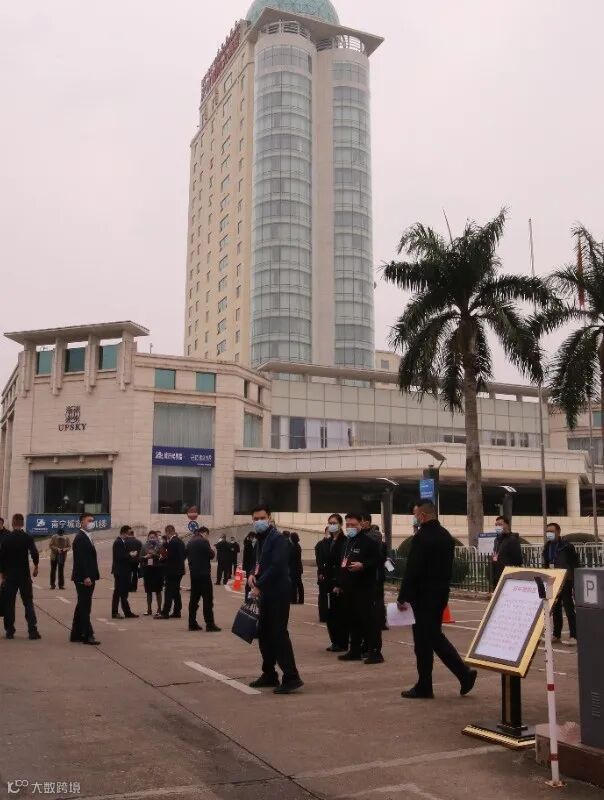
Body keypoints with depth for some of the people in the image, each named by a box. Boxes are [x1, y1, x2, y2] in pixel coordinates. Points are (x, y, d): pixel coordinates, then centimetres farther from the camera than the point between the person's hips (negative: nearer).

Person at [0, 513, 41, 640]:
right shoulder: (28, 538, -6)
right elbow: (34, 554, -15)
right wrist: (36, 566, 3)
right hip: (25, 575, 0)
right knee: (28, 603, 4)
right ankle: (33, 631, -3)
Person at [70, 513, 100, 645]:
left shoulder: (87, 537, 17)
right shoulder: (80, 538, -14)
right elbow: (80, 559, -22)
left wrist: (90, 577, 15)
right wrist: (86, 577, -26)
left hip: (87, 578, 10)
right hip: (84, 579, -10)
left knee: (82, 606, 14)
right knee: (85, 607, -5)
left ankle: (76, 634, 21)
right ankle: (87, 635, -1)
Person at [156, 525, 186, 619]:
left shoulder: (172, 542, -17)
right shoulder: (180, 541, 11)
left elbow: (169, 556, -20)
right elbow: (184, 554, 16)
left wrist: (161, 560, -4)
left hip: (172, 571, -9)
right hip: (179, 569, 9)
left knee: (169, 592, -6)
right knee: (176, 591, 13)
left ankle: (165, 613, -4)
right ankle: (177, 612, 15)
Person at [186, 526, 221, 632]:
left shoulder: (190, 542, 12)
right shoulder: (204, 541, -12)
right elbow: (211, 555, -9)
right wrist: (213, 551, 10)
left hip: (193, 574, 8)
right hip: (204, 574, -8)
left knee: (194, 598, 11)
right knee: (208, 599, -5)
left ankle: (192, 623, 12)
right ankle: (210, 624, -6)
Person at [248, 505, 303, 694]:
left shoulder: (278, 539, -12)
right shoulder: (261, 539, 15)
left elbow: (276, 567, -21)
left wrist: (258, 586, -20)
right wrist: (253, 574, 1)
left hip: (278, 593, -9)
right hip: (266, 593, 9)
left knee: (278, 633, -11)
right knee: (264, 634, 13)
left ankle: (291, 677, -8)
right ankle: (269, 674, 24)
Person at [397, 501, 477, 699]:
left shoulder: (422, 537, -17)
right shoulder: (446, 535, 10)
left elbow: (412, 570, -20)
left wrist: (402, 597, -14)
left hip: (424, 595, -8)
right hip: (441, 593, 9)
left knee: (423, 640, 2)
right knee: (435, 636, 18)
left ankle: (424, 687, 11)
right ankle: (464, 674, 11)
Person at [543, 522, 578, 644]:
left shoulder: (567, 546, -8)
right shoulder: (547, 547, 11)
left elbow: (575, 565, -9)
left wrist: (574, 581, -14)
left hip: (565, 582, -6)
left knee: (569, 609, -5)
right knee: (555, 609, 10)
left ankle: (573, 636, -2)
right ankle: (556, 635, 16)